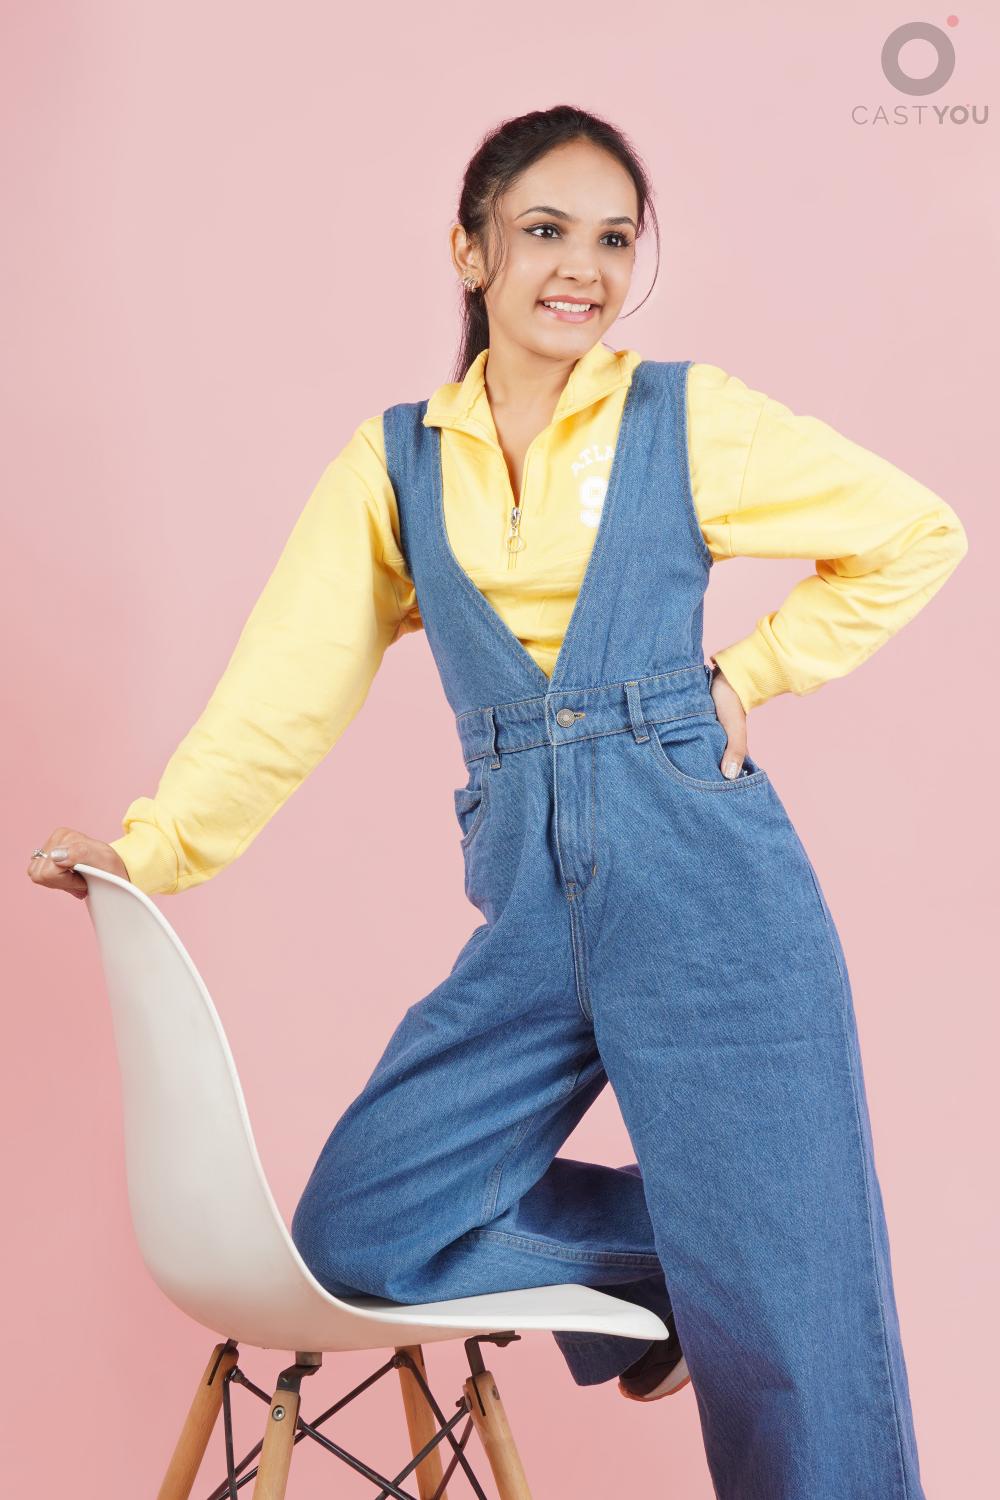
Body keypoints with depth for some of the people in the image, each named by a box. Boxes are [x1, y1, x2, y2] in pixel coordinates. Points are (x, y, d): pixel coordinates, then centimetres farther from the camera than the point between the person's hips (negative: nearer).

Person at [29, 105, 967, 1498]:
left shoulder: (690, 419, 1)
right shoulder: (395, 463, 8)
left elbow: (916, 536, 9)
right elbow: (287, 686, 6)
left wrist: (752, 670, 1)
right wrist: (155, 846, -1)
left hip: (711, 902, -3)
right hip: (537, 921, 3)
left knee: (788, 1319, -2)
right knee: (359, 1234, 0)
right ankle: (666, 1255, 15)